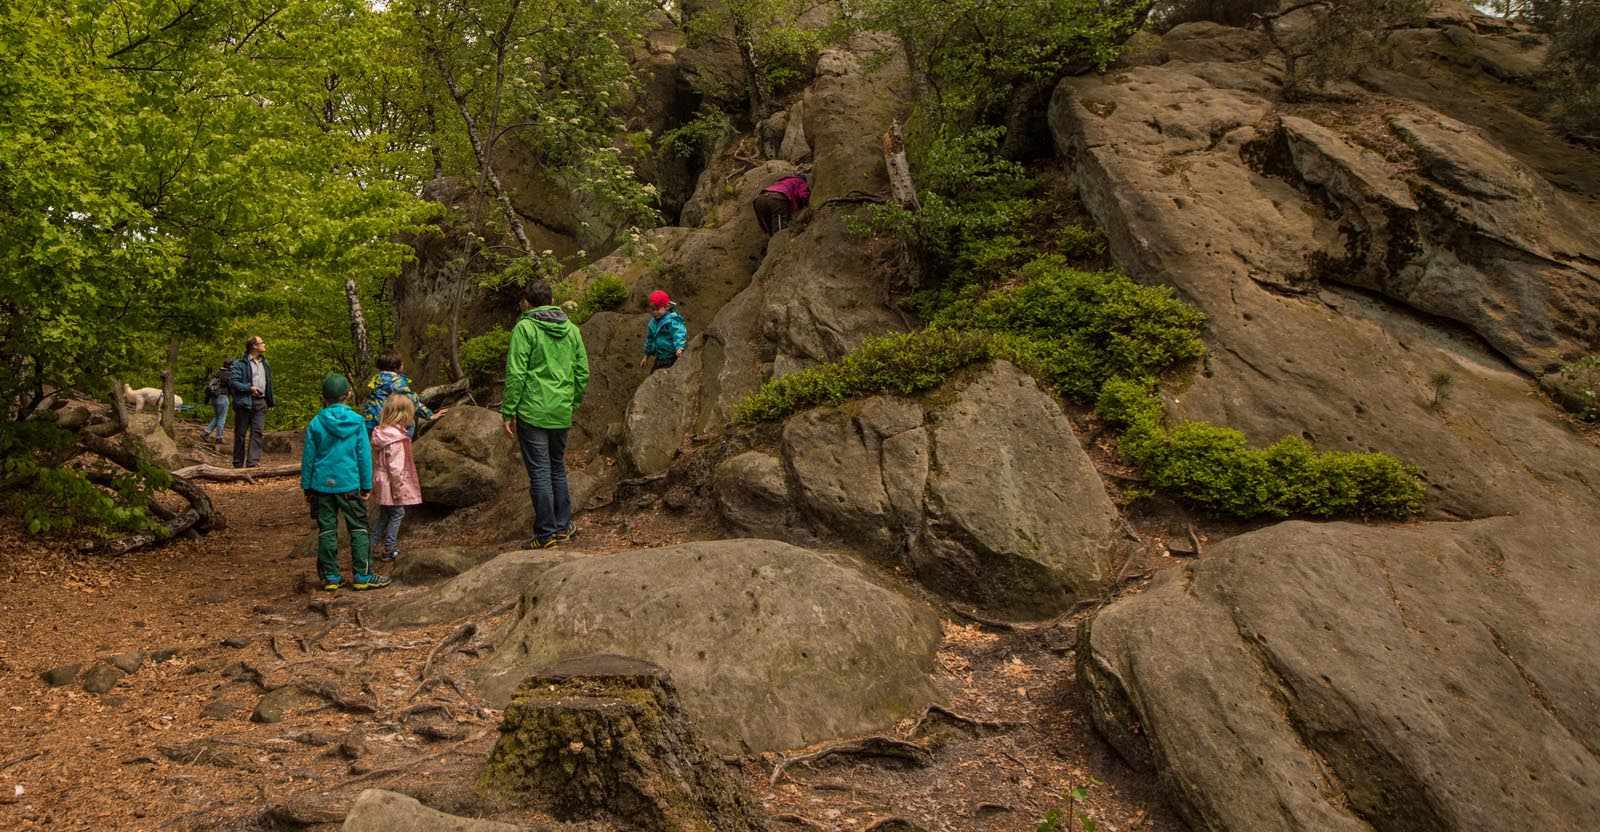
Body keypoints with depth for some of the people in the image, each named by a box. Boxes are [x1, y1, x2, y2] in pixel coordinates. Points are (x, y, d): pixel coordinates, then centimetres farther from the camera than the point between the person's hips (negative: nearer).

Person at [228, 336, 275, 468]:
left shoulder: (264, 363, 17)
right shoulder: (240, 364, -5)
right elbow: (233, 382, -12)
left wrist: (270, 399, 18)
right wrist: (249, 388, -19)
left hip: (260, 403, 5)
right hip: (245, 402, -5)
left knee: (258, 432, -6)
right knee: (240, 433, 3)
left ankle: (253, 462, -9)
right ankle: (238, 464, 12)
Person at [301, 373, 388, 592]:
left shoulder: (315, 423, -3)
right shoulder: (357, 421, -4)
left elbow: (308, 458, 2)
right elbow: (364, 455, -1)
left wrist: (307, 487, 12)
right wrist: (367, 485, 6)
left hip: (322, 484, 1)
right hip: (350, 484, -1)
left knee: (327, 531, 8)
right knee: (358, 529, 7)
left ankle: (331, 577, 12)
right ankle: (362, 576, 6)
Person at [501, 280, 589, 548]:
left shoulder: (524, 328, -7)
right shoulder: (571, 329, 10)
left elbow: (516, 374, -13)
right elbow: (582, 372, 11)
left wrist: (508, 412, -8)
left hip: (533, 412, -6)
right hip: (562, 413, 6)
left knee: (539, 472, -1)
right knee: (558, 469, 18)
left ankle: (546, 533, 3)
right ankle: (563, 526, 22)